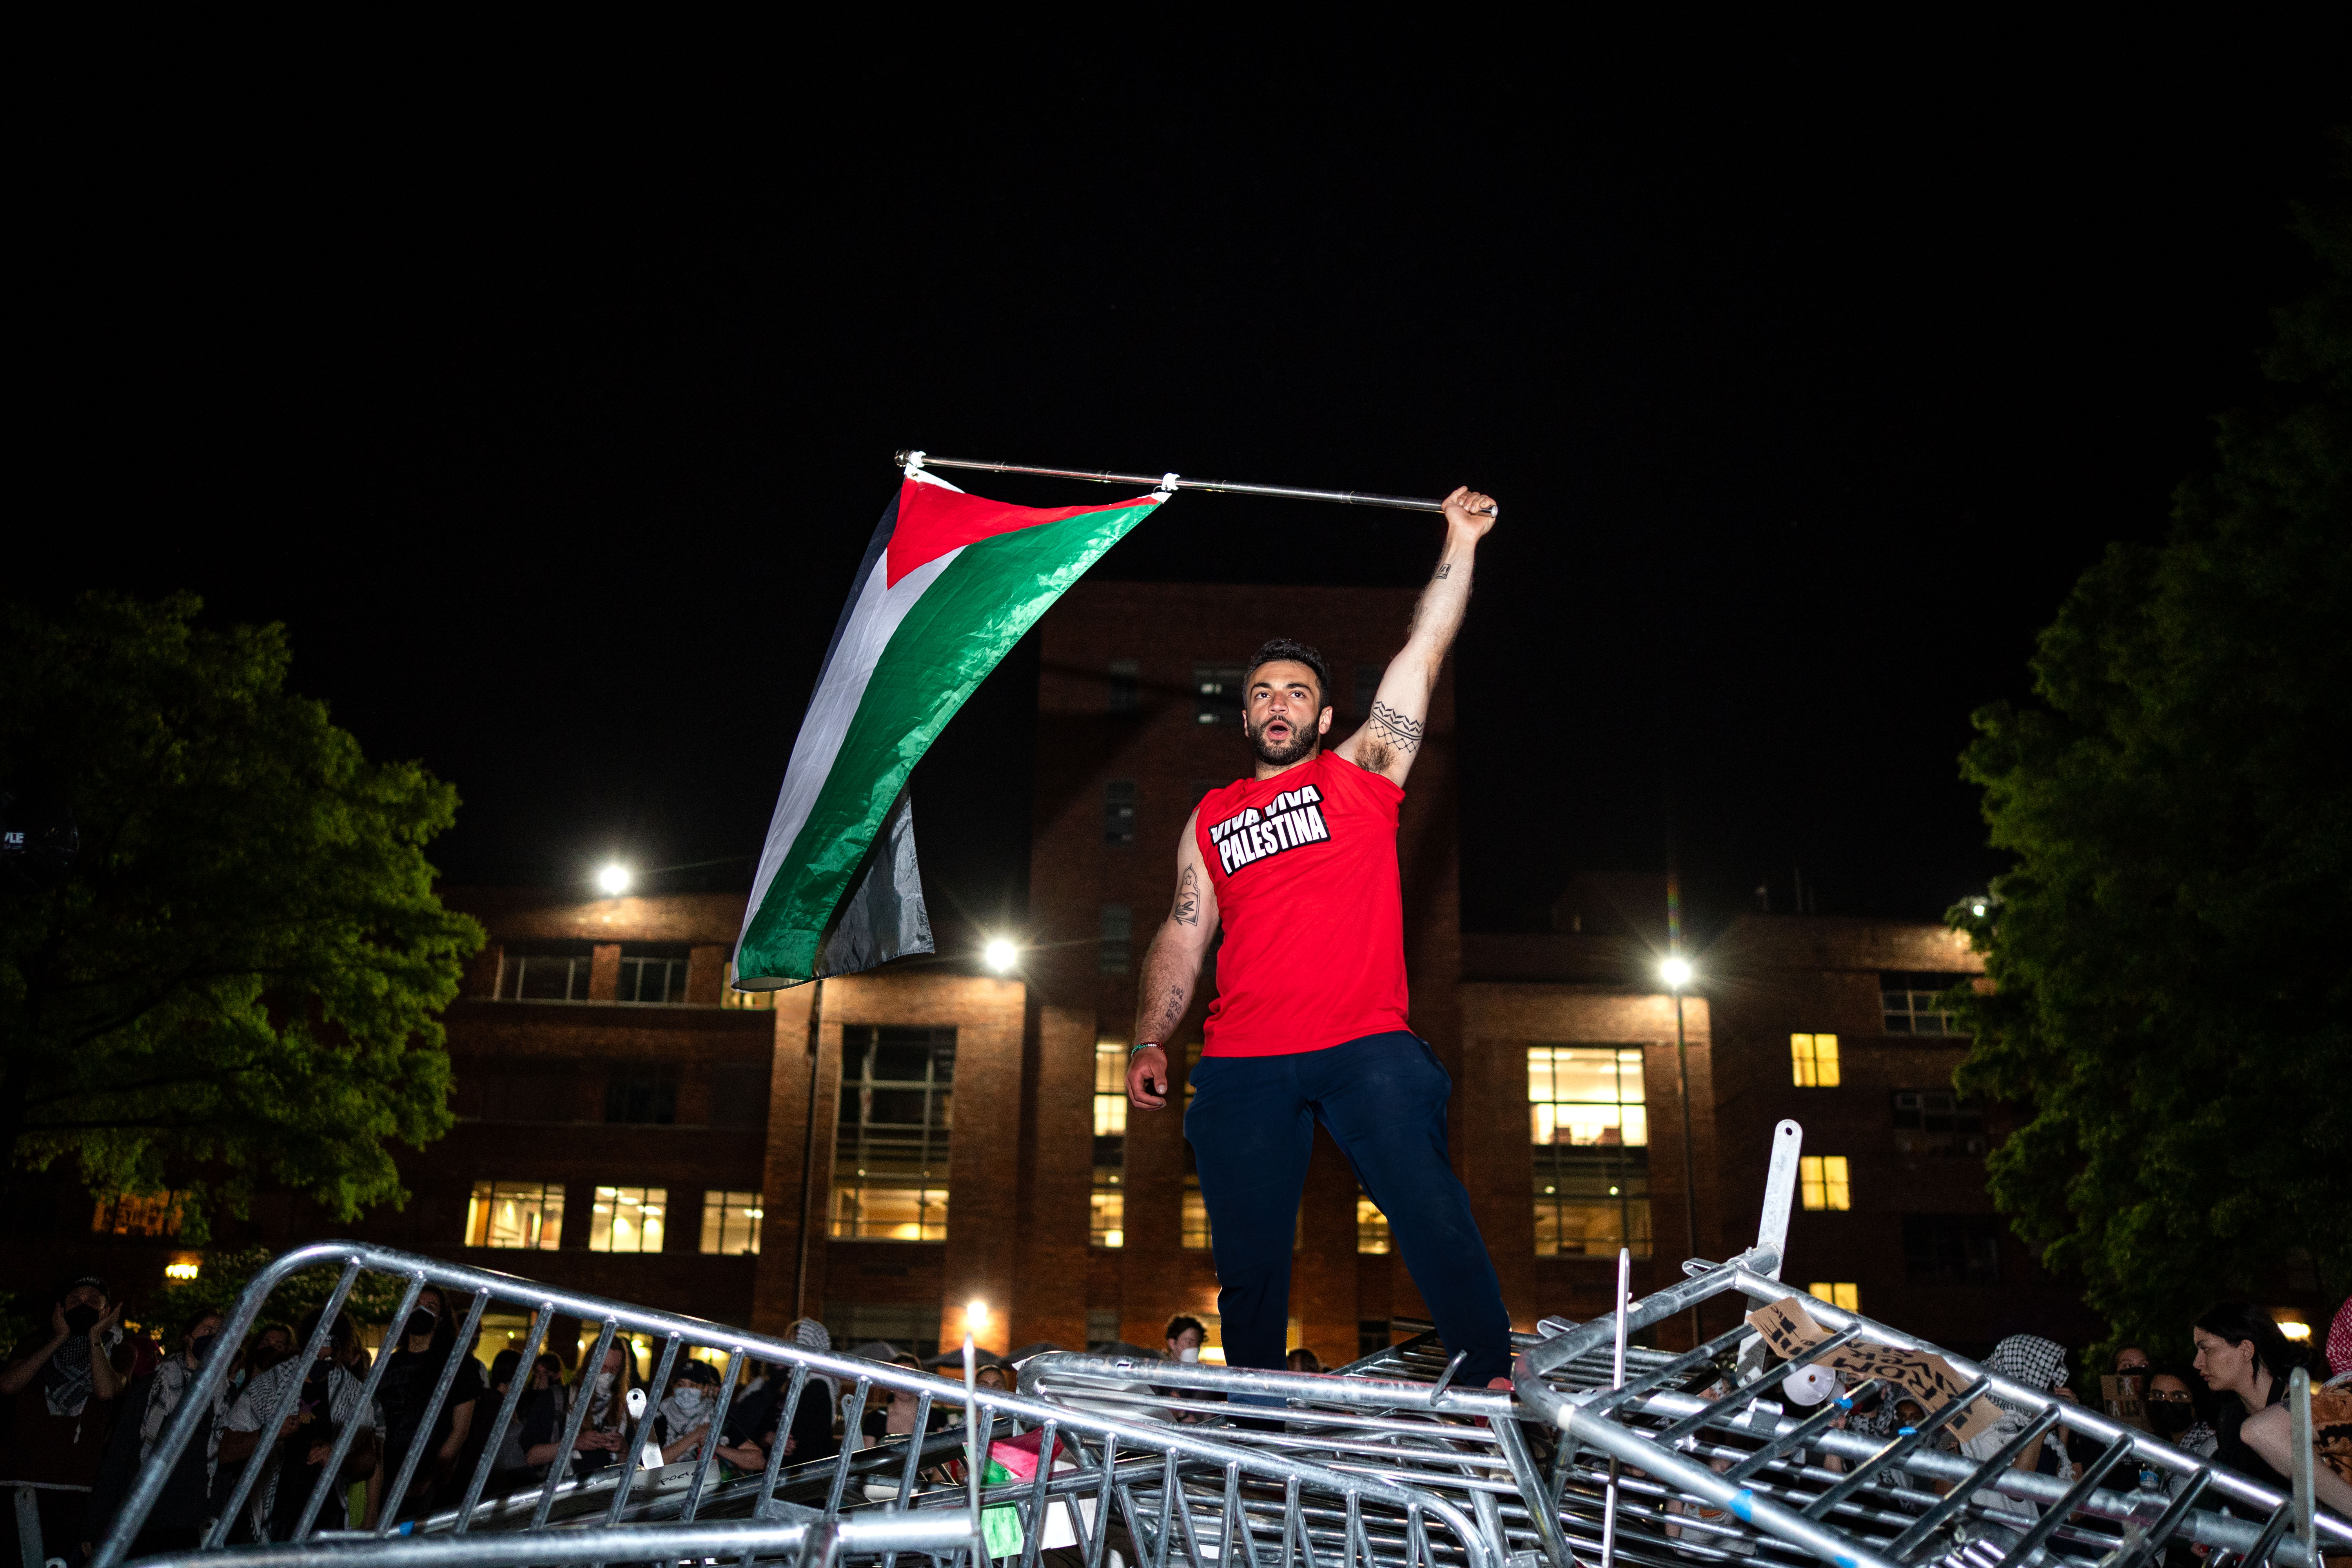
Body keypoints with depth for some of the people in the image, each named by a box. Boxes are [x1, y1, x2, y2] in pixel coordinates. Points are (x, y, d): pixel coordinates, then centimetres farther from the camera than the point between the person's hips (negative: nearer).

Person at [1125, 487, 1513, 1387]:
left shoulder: (1361, 775, 13)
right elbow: (1181, 937, 18)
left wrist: (1461, 543, 9)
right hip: (1242, 1064, 2)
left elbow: (1423, 656, 10)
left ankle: (1495, 1388, -5)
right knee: (1249, 1254, 3)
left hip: (1368, 1046, -2)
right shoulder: (1211, 820, 19)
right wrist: (1148, 1042, 9)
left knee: (1432, 1215, -13)